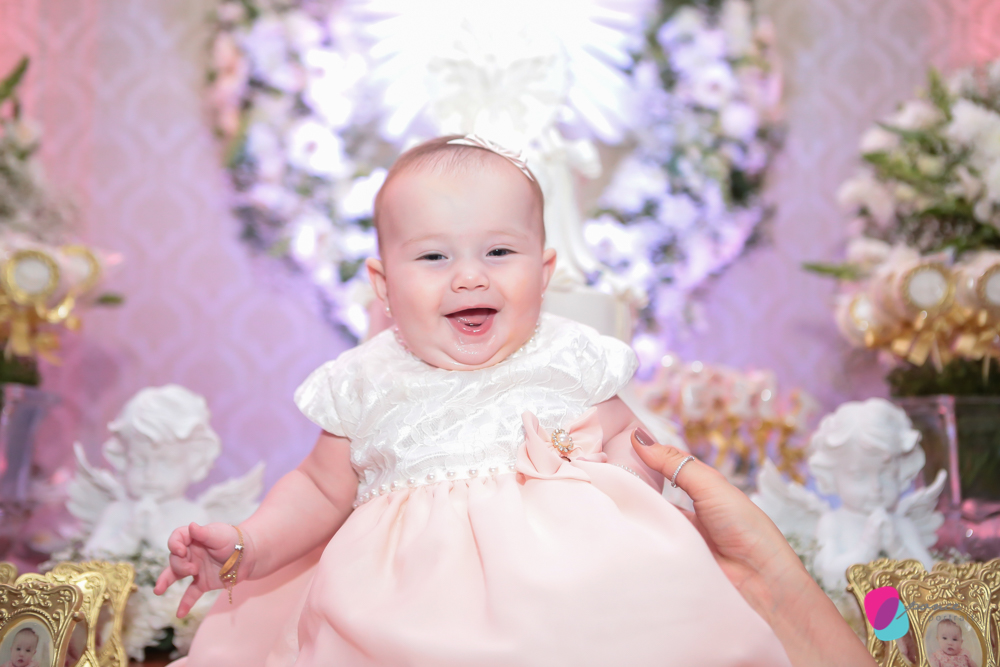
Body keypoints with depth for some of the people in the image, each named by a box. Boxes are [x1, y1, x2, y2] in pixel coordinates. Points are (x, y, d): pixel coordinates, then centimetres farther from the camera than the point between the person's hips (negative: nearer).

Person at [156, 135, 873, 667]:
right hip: (415, 584, 1)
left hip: (565, 572, 0)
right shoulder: (366, 385, 6)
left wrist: (625, 481, -9)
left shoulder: (569, 360, 6)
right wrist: (247, 547, 0)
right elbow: (322, 490, 15)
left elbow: (631, 442, 13)